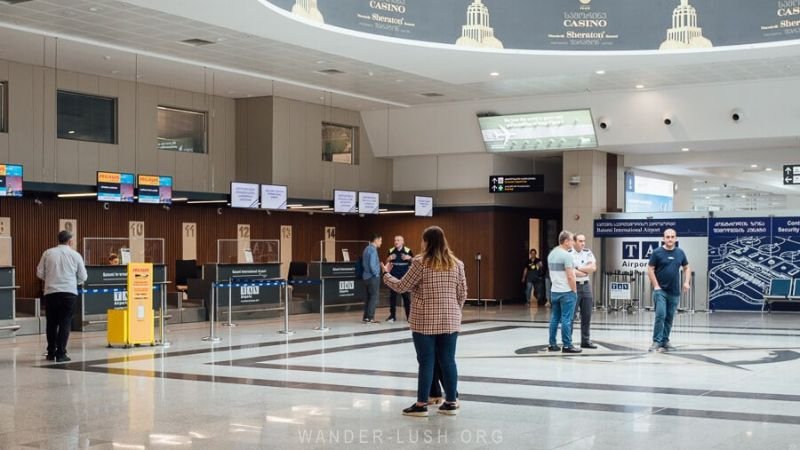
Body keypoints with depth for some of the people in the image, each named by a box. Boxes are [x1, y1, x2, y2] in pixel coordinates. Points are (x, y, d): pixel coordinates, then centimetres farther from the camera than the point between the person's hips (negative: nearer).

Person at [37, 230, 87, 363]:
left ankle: (51, 353, 19)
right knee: (65, 323, 2)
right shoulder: (75, 255, 2)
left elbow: (40, 273, 7)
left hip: (51, 292, 2)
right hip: (69, 292, -2)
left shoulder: (48, 253, 5)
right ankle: (60, 354, -3)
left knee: (52, 323, 13)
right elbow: (83, 277, 6)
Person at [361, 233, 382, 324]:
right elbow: (372, 265, -23)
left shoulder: (367, 249, 12)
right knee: (374, 297, -5)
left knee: (369, 297, 12)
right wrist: (376, 274, -9)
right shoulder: (373, 250, -16)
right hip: (373, 277, -9)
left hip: (367, 276, 9)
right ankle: (370, 318, -6)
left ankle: (366, 317, 13)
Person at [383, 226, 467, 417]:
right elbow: (462, 294, 7)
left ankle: (421, 404, 6)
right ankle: (451, 402, 13)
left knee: (426, 362, 1)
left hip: (425, 321, -3)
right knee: (448, 361, 8)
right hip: (449, 321, 3)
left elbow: (401, 287, -3)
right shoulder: (456, 264, 4)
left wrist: (387, 275, 14)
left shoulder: (420, 263, -8)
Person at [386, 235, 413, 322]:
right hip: (393, 277, 2)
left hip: (405, 277, -2)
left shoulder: (408, 251, -2)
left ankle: (409, 315, 8)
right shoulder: (391, 251, 5)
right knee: (392, 296, 5)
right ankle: (392, 315, 11)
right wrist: (389, 259, -9)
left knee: (406, 296, 1)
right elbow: (386, 263, 13)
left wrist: (409, 258, -17)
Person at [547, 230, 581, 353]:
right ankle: (567, 345, -3)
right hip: (566, 292, -8)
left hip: (554, 291, 8)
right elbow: (570, 276, -18)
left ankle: (552, 344, 14)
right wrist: (574, 290, -10)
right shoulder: (566, 255, -15)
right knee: (566, 319, -5)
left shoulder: (551, 254, 11)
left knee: (554, 318, 11)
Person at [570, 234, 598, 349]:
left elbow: (593, 267, -5)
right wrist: (586, 271, -7)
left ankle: (586, 341, 20)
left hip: (586, 286, 6)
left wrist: (578, 268, -13)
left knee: (587, 315, 10)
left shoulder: (588, 253, 7)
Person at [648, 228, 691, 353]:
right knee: (660, 315, -13)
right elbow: (650, 269, -5)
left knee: (669, 317, 8)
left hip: (674, 292, 4)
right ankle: (656, 342, -8)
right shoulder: (657, 252, -5)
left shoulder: (680, 253, 7)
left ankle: (665, 341, 18)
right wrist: (656, 286, -11)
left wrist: (687, 282, 1)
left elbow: (687, 268, 16)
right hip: (660, 290, -4)